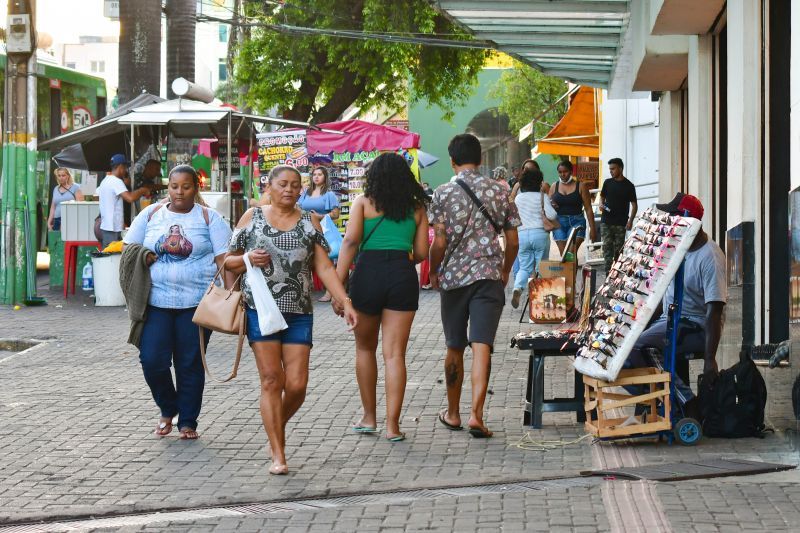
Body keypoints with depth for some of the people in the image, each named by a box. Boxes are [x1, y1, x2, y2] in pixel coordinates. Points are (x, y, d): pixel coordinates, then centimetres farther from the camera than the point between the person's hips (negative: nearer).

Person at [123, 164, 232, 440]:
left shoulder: (208, 218, 4)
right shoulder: (150, 214, 10)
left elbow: (224, 259, -1)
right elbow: (128, 249, 15)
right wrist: (143, 258, -6)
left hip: (196, 302, -1)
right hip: (156, 301, 2)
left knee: (190, 365, 3)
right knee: (152, 360, -7)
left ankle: (188, 421, 17)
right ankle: (167, 409, 19)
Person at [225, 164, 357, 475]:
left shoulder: (309, 223, 10)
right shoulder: (252, 218, 6)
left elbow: (324, 268, 6)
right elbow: (229, 262, 11)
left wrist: (345, 303, -3)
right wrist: (248, 258, -11)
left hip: (299, 313, 2)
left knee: (297, 385, -3)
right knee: (272, 380, -5)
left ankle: (276, 425, 27)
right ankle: (278, 455, 0)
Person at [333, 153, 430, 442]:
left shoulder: (364, 202, 4)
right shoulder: (417, 208, 10)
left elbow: (350, 242, -6)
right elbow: (421, 252, 9)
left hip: (369, 272, -1)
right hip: (404, 276, 1)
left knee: (365, 348, 17)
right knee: (395, 354, 2)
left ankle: (369, 417, 22)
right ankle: (393, 425, -2)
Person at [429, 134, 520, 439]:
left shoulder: (444, 193, -4)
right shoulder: (499, 192, 3)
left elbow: (439, 243, -7)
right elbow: (513, 242, 5)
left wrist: (433, 273, 9)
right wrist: (505, 270, 21)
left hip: (454, 277, 0)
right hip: (489, 276, 0)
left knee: (455, 348, 12)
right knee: (482, 346, -5)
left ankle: (453, 413, 24)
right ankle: (476, 414, -16)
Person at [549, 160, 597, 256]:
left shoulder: (580, 186, 2)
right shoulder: (554, 186, 11)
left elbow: (588, 209, 2)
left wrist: (592, 228, -2)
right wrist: (552, 206, -8)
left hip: (576, 222, -3)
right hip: (559, 223, 3)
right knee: (563, 254, -1)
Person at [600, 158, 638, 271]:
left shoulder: (629, 186, -1)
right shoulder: (607, 183, 8)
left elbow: (634, 205, 0)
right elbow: (602, 196, 21)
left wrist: (630, 220, -11)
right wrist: (601, 204, -2)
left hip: (620, 223, -2)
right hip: (606, 221, 2)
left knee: (618, 248, 3)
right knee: (607, 245, -7)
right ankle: (608, 269, -11)